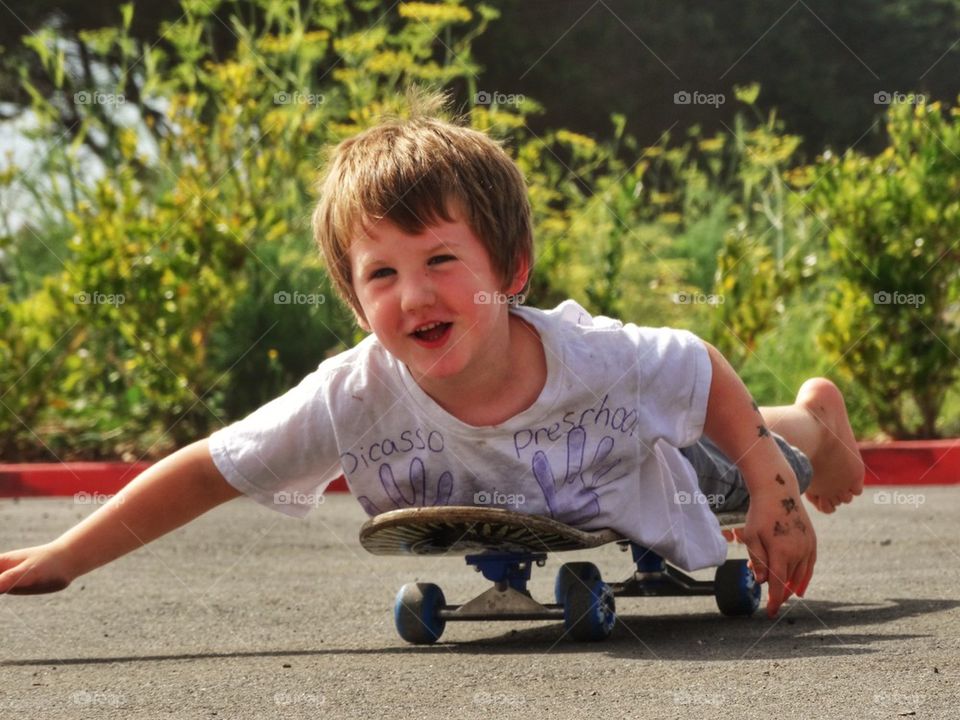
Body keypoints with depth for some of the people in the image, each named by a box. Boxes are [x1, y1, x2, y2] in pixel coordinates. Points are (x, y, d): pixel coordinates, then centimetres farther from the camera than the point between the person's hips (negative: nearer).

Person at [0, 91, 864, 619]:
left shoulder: (596, 358, -41)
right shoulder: (355, 398, -40)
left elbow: (706, 369, -21)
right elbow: (209, 470, -33)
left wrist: (774, 493, -25)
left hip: (658, 537, -2)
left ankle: (815, 417, 62)